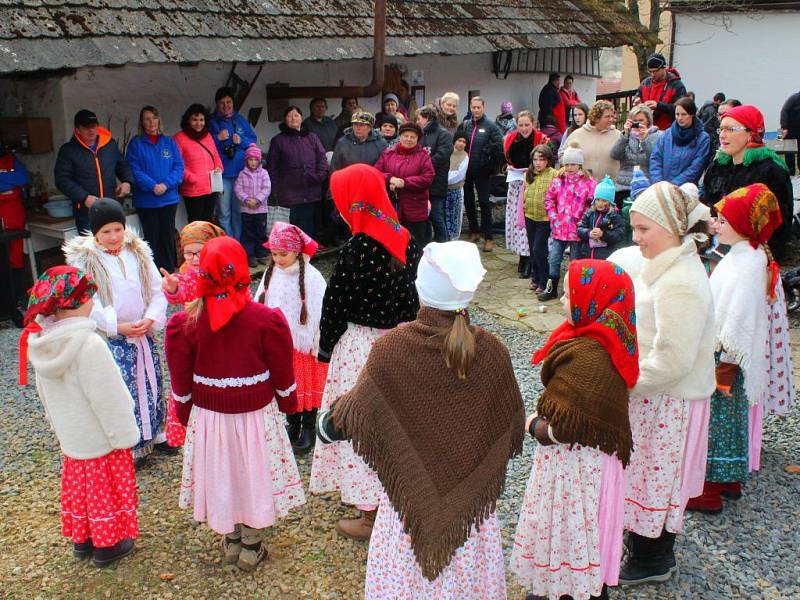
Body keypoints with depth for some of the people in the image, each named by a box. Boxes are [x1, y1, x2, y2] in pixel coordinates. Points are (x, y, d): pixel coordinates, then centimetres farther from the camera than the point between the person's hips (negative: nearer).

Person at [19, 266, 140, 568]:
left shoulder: (39, 339, -8)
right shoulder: (89, 344, -31)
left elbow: (45, 392, 7)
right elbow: (108, 398, -24)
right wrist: (124, 435, -12)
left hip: (69, 435, 7)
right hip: (100, 437, -6)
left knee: (79, 484, 22)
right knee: (105, 486, 12)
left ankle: (82, 539, 38)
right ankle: (107, 545, 26)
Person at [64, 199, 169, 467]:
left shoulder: (139, 252, 2)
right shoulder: (84, 260, -9)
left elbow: (157, 290, 3)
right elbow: (88, 303, -14)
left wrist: (150, 319, -13)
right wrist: (118, 326, -20)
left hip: (144, 335, 4)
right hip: (111, 340, -4)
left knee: (150, 384, 15)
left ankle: (156, 434, 33)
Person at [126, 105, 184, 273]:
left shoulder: (169, 142, 7)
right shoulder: (136, 143, 0)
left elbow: (179, 166, 0)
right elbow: (134, 170, -8)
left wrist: (166, 184, -15)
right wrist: (152, 186, -20)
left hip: (169, 198, 2)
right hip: (146, 201, -2)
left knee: (168, 236, 8)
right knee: (152, 238, 2)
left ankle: (170, 273, 18)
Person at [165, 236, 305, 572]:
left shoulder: (184, 323, -14)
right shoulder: (266, 319, -17)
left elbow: (181, 381, -3)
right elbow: (283, 374, -7)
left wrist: (185, 413, 13)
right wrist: (288, 403, 11)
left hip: (207, 415, 1)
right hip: (257, 414, -1)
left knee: (220, 475, 20)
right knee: (253, 473, 16)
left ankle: (231, 541, 37)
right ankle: (251, 547, 31)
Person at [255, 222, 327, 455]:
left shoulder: (311, 277, -17)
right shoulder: (271, 274, -1)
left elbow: (319, 312, -14)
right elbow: (260, 305, 6)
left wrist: (317, 343, -13)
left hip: (305, 343, -5)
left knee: (308, 386, 8)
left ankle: (308, 430, 22)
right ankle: (292, 425, 33)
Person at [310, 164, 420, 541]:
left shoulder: (356, 250, -21)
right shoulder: (405, 241, 0)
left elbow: (336, 305, -14)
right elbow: (412, 294, 8)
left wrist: (325, 348, 0)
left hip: (360, 347, -7)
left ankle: (370, 515, 16)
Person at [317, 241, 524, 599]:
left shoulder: (392, 347, -19)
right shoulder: (491, 351, -14)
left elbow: (355, 415, -14)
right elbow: (512, 429, -4)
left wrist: (327, 423, 8)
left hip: (409, 492, -1)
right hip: (471, 498, 1)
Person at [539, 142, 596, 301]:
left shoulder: (588, 182, -9)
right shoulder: (558, 180, 3)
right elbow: (549, 199, 9)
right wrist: (553, 217, 0)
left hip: (577, 228, -3)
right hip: (559, 227, 4)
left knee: (575, 261, 9)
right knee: (553, 259, 8)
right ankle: (551, 289, 22)